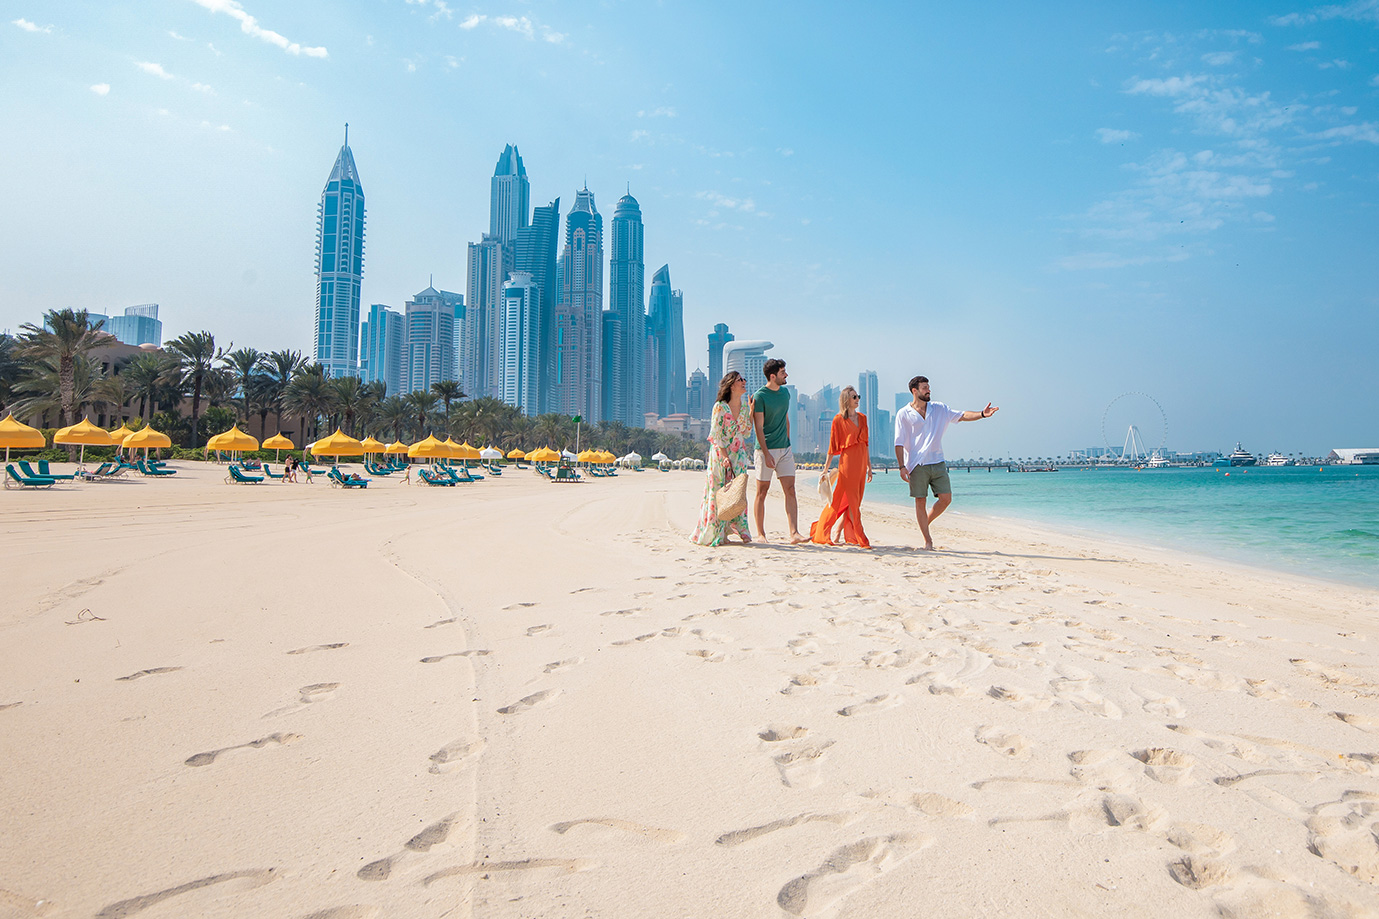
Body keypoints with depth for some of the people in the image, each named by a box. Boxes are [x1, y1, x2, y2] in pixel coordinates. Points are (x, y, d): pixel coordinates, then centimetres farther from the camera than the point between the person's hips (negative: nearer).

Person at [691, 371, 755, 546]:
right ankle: (715, 533, 4)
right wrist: (724, 456, -17)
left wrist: (751, 413, -1)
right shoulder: (720, 407, -9)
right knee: (719, 492, -4)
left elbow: (746, 433, 8)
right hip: (720, 453, -5)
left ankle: (739, 529, 9)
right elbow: (716, 435, -11)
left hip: (738, 454, 5)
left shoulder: (745, 407, 7)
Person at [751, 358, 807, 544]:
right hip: (766, 449, -6)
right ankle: (760, 534, 10)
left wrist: (788, 443, 18)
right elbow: (758, 427, -13)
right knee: (762, 491, 2)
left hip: (784, 449, 6)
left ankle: (794, 534, -3)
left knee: (790, 490, -1)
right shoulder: (760, 396, -10)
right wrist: (766, 454, -18)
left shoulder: (785, 392, 11)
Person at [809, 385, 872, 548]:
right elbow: (833, 447, -2)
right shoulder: (839, 419, -3)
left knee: (853, 502, 7)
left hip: (861, 464, 6)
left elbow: (866, 443, 16)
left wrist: (869, 467, 15)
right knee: (852, 501, -5)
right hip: (847, 463, -6)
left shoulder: (862, 418, 13)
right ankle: (860, 539, -1)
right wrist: (826, 469, -3)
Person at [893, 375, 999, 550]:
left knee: (946, 498, -3)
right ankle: (927, 539, 9)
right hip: (917, 465, -3)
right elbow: (899, 443, -3)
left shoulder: (939, 409, 11)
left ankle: (926, 523, 23)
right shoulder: (903, 414, 0)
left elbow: (962, 416, 7)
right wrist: (902, 466, -11)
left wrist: (982, 414, -11)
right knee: (920, 501, -1)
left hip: (938, 462, 4)